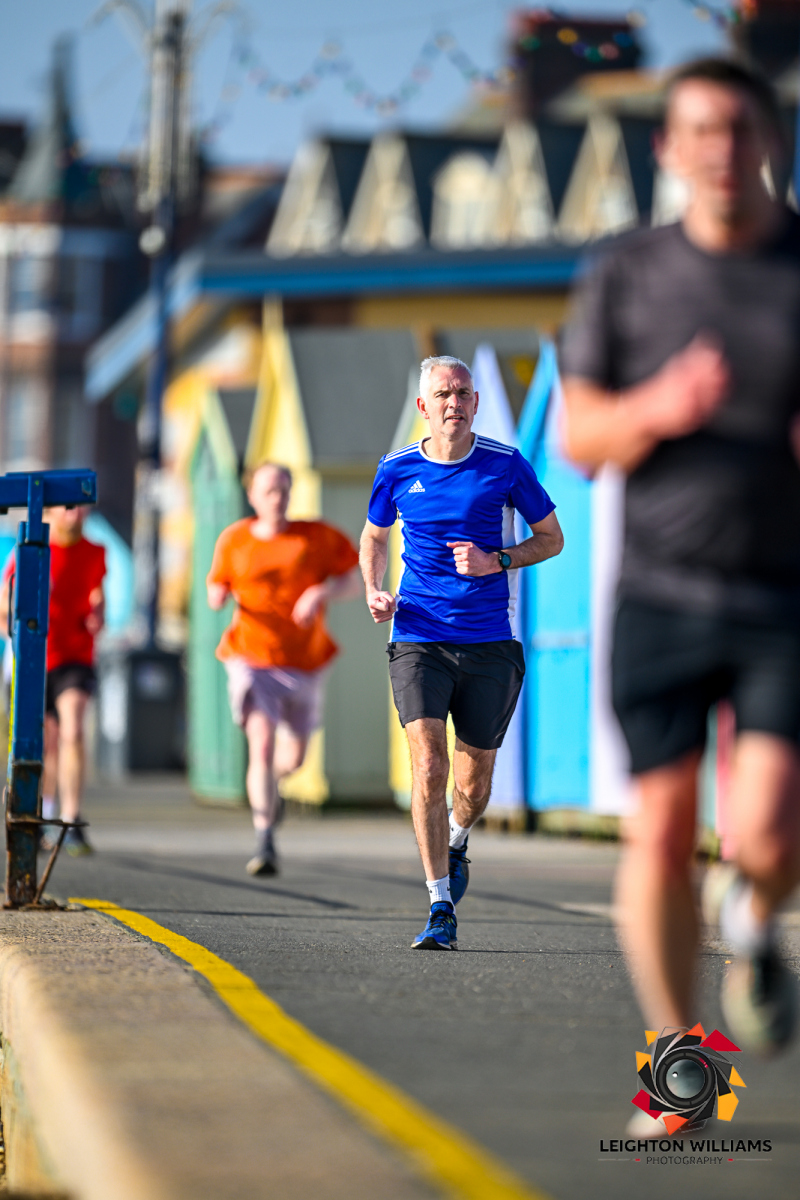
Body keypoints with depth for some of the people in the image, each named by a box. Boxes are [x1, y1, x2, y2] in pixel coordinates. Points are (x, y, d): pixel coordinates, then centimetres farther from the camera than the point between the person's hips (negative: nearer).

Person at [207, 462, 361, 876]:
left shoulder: (317, 537, 0)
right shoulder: (233, 540, 2)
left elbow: (355, 582, 2)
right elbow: (217, 591, 12)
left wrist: (323, 592, -18)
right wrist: (218, 596, -12)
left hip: (302, 663, 2)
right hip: (252, 660, -2)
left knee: (293, 758, 14)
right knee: (261, 743, -21)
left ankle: (270, 780, 52)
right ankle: (265, 842, -22)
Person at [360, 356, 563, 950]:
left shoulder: (505, 465, -2)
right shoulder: (397, 470, 3)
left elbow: (552, 538, 7)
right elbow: (375, 535, 21)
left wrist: (497, 561, -11)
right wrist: (374, 591, 2)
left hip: (491, 645, 0)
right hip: (419, 640, 0)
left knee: (474, 785, 8)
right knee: (428, 767, -17)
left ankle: (457, 840, 45)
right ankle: (441, 908, -12)